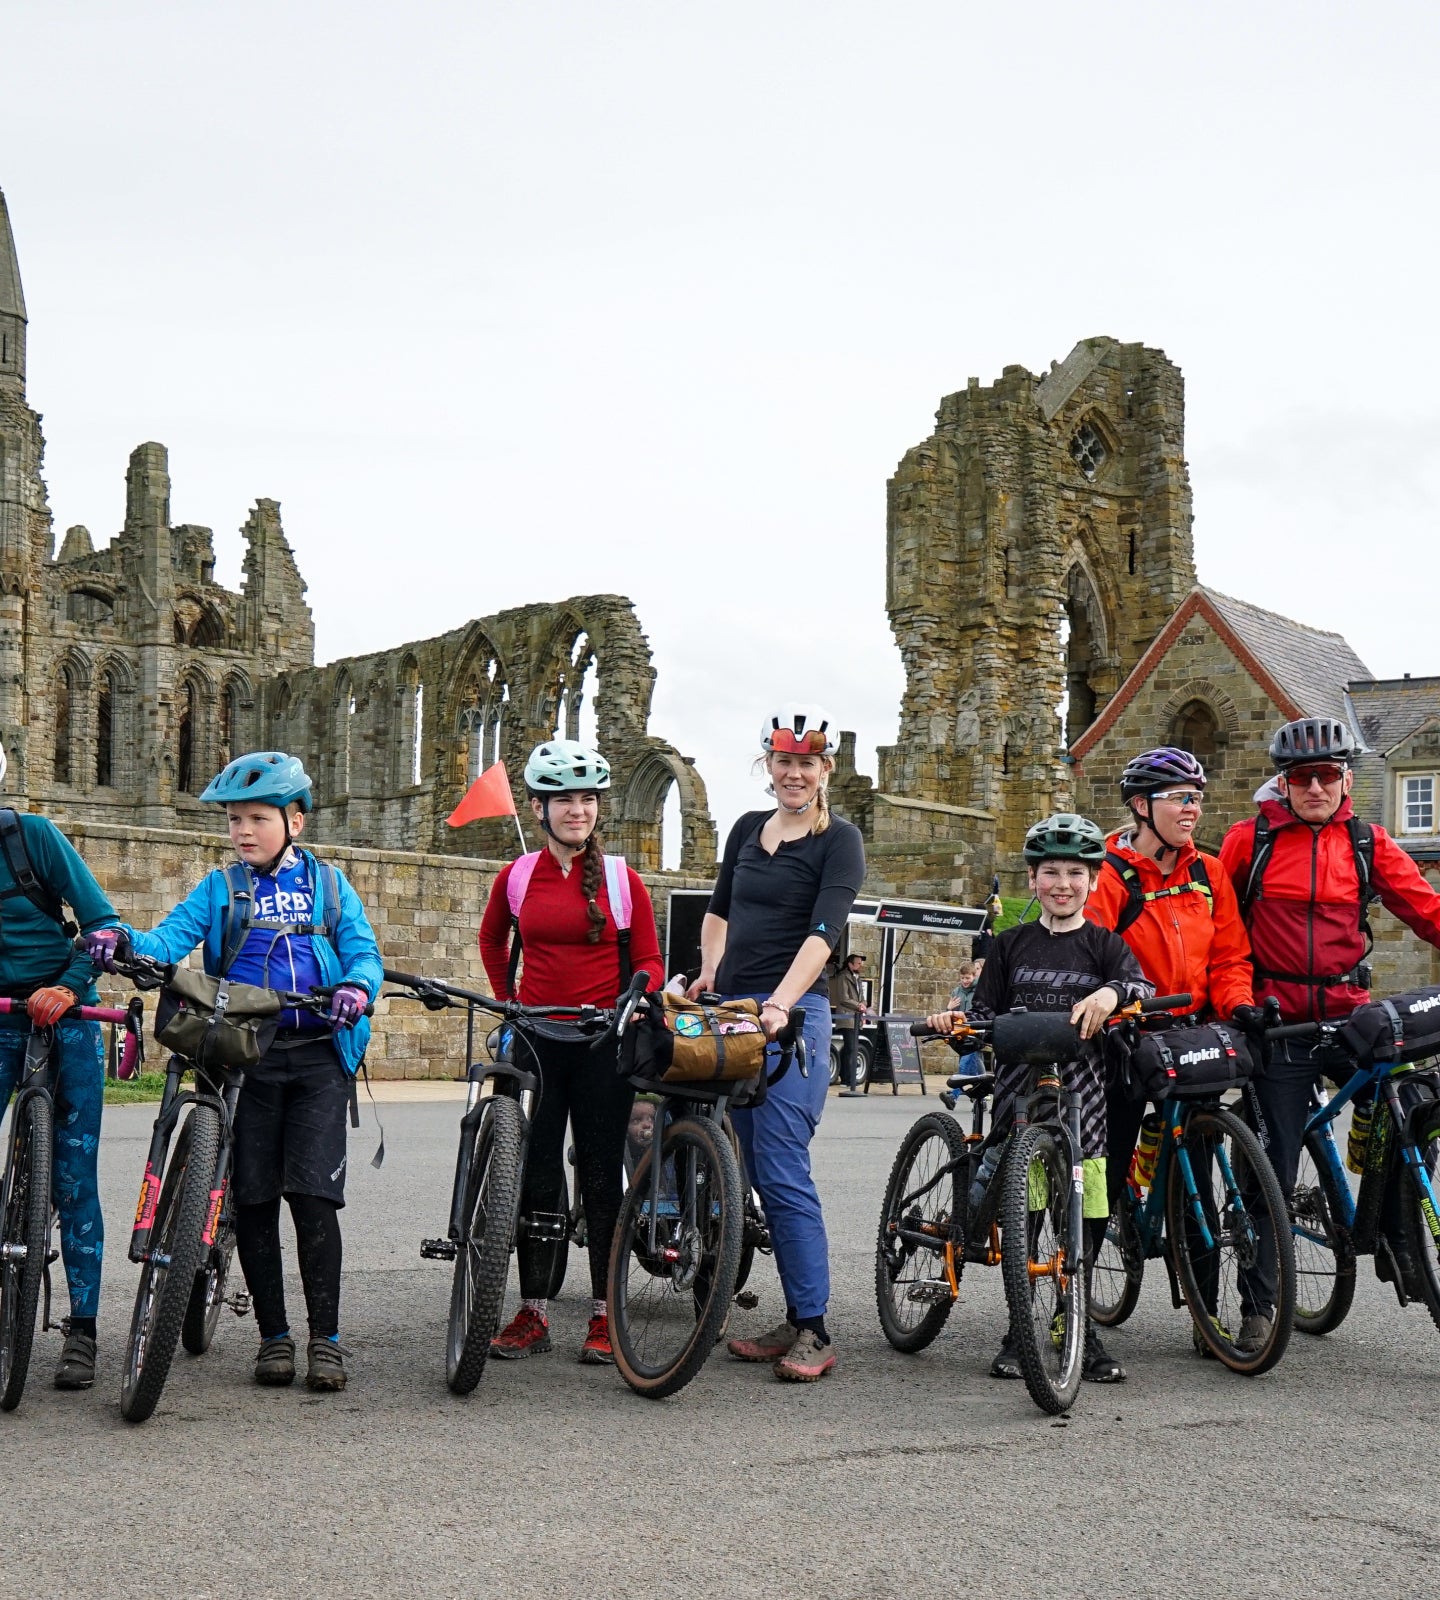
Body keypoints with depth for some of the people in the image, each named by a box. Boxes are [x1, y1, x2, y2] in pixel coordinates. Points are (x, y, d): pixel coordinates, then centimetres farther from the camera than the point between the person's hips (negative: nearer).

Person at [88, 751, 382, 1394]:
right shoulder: (220, 888, 10)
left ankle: (326, 1336, -1)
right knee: (254, 1197, 2)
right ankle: (273, 1335, 14)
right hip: (244, 1056, 1)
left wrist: (356, 986, -21)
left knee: (312, 1192, -9)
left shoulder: (328, 884, 10)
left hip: (318, 1056, -1)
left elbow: (363, 950, 2)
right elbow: (171, 937, -4)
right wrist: (122, 940, -26)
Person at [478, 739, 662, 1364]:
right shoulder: (517, 877, 6)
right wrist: (507, 999, 13)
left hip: (601, 1042, -2)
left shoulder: (621, 879, 1)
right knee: (534, 1176, 3)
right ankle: (532, 1314, 11)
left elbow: (648, 961, 4)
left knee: (601, 1176, 2)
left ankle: (603, 1316, 9)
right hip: (535, 1040, 2)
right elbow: (491, 939, 24)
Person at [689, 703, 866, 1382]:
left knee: (783, 1172, -12)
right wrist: (711, 971, 11)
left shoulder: (839, 840, -4)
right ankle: (794, 1320, 14)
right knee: (760, 1173, 7)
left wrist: (779, 1003, -29)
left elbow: (824, 930, -17)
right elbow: (718, 910, 27)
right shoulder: (747, 829, 15)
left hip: (794, 1014, -7)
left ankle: (814, 1332, -8)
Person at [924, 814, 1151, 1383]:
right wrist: (955, 1020, -7)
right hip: (1020, 1090, 1)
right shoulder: (1011, 944, 12)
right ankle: (1019, 1331, 9)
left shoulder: (1104, 945, 7)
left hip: (1082, 1092, -1)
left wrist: (1113, 991, -30)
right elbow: (988, 1013, 13)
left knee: (1084, 1215, -2)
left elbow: (1144, 989, -9)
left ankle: (1079, 1329, 11)